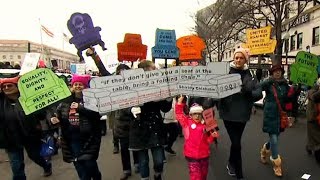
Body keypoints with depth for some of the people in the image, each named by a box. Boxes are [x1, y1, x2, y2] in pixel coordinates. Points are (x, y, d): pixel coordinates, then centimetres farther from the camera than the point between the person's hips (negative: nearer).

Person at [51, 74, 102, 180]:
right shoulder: (66, 100, 8)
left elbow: (97, 113, -19)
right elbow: (59, 113, 17)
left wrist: (80, 108, -22)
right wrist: (55, 119, -4)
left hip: (88, 138, -4)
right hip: (71, 138, 4)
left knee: (89, 164, 0)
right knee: (79, 165, 12)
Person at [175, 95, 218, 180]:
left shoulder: (205, 125, 0)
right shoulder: (187, 122, -5)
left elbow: (208, 140, 5)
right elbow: (179, 113, -8)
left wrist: (212, 136, -13)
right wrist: (180, 101, -14)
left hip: (204, 155, 3)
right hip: (191, 156, -3)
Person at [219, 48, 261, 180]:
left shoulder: (250, 76, 4)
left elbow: (259, 94, -2)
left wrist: (248, 93, -21)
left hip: (242, 114, 3)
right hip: (229, 113, -3)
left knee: (236, 142, 18)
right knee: (236, 143, -4)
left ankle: (231, 164, 44)